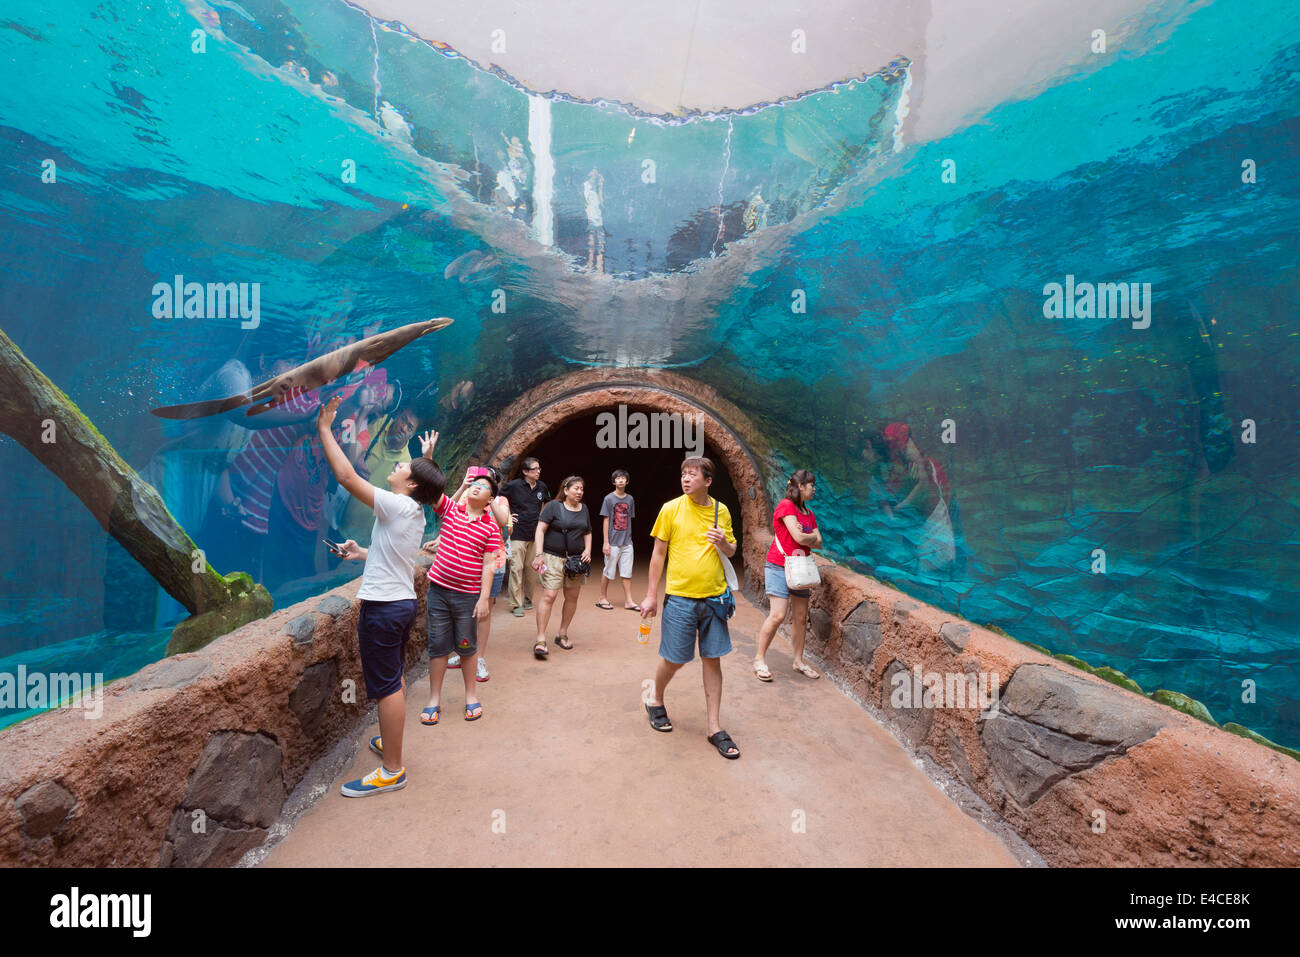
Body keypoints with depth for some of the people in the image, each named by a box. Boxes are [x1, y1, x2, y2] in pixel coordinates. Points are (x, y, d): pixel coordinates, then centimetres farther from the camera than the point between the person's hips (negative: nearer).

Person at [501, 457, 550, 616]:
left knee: (531, 568, 10)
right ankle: (516, 604, 1)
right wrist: (506, 515, -2)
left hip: (535, 534, 4)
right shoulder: (514, 485, -7)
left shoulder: (542, 487, 6)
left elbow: (546, 503, 25)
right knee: (516, 568, -6)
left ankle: (527, 599, 26)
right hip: (518, 533, -4)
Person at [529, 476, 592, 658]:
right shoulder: (553, 506, -4)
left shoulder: (584, 509, 13)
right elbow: (540, 530, -8)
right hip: (554, 558, -5)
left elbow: (587, 533, 21)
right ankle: (540, 640, -7)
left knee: (572, 597, 8)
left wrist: (588, 550, 4)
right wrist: (539, 554, -16)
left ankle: (563, 635, 24)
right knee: (548, 596, -12)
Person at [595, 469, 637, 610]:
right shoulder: (609, 498, -4)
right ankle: (603, 599, 18)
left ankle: (628, 601, 12)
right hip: (613, 542, -4)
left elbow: (629, 520, 12)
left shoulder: (630, 499, 8)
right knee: (608, 572, 5)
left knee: (627, 572, 6)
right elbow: (606, 520, -5)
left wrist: (628, 537, 8)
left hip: (627, 542, 4)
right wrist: (606, 542, -9)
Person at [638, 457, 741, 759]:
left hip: (714, 596, 3)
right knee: (674, 660, 6)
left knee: (713, 660, 7)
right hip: (680, 596, -2)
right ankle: (656, 703, 35)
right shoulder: (671, 509, -3)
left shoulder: (721, 511, 5)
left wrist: (723, 543, -10)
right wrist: (651, 595, -1)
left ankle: (715, 728, 19)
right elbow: (658, 553, 0)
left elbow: (732, 552, 14)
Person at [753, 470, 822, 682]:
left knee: (801, 616, 9)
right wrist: (812, 537, 1)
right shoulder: (786, 505, -10)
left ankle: (799, 661, 22)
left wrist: (804, 536, -8)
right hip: (779, 566, -8)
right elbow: (799, 538, -18)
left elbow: (819, 543, 8)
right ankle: (759, 658, 3)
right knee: (778, 615, -11)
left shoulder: (809, 513, 15)